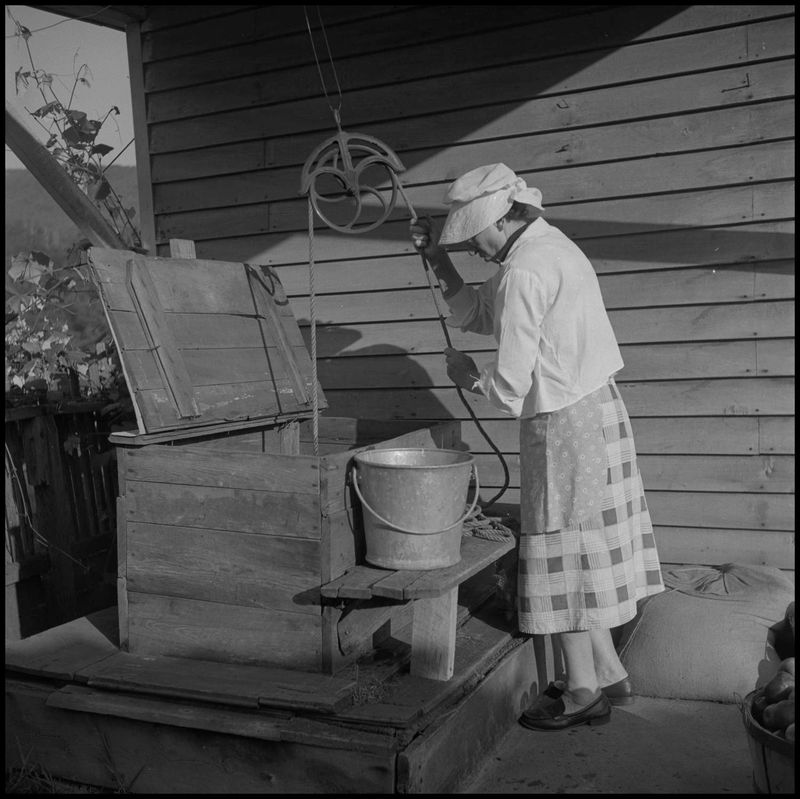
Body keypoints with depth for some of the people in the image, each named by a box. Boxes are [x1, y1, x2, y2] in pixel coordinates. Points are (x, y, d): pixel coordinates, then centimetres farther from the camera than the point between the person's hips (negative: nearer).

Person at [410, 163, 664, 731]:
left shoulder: (523, 272, -18)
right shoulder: (553, 246, 14)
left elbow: (510, 385, -19)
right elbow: (476, 315, 19)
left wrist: (468, 376, 1)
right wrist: (437, 258, 11)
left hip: (565, 423, -10)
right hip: (598, 409, 10)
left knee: (564, 558, 2)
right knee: (585, 555, 17)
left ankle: (583, 692, 15)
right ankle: (609, 673, 28)